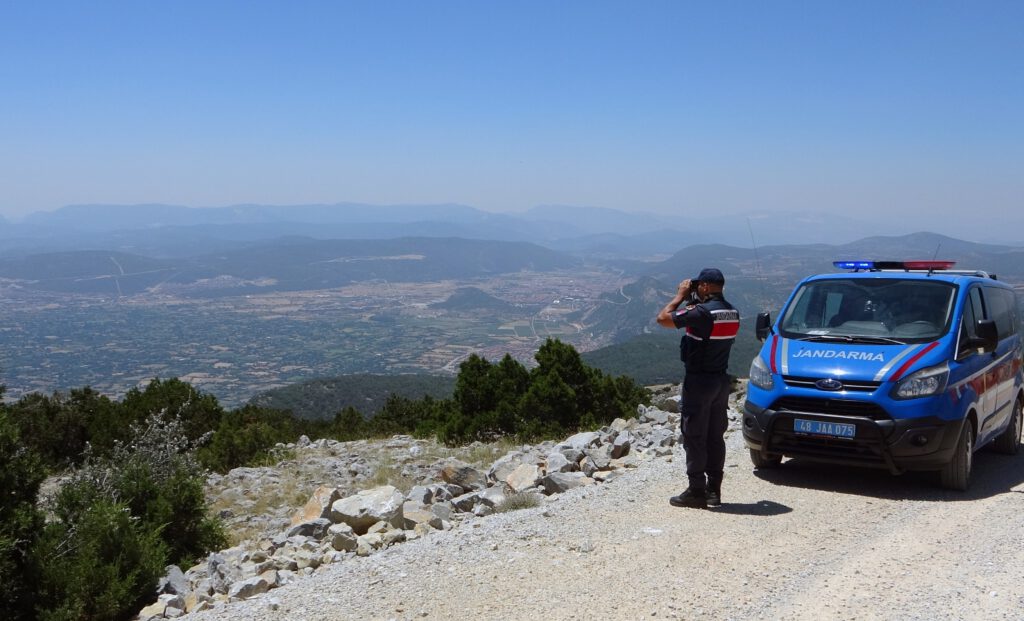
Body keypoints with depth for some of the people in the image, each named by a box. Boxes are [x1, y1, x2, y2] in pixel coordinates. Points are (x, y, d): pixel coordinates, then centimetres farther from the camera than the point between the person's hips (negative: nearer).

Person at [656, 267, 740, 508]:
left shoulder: (702, 312, -20)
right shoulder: (733, 313, 6)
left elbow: (663, 318, -17)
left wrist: (681, 296, -5)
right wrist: (691, 301, 12)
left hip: (699, 381, -8)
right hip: (721, 380, 8)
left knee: (694, 438, -1)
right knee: (715, 437, 12)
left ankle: (696, 491, 1)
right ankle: (713, 490, 16)